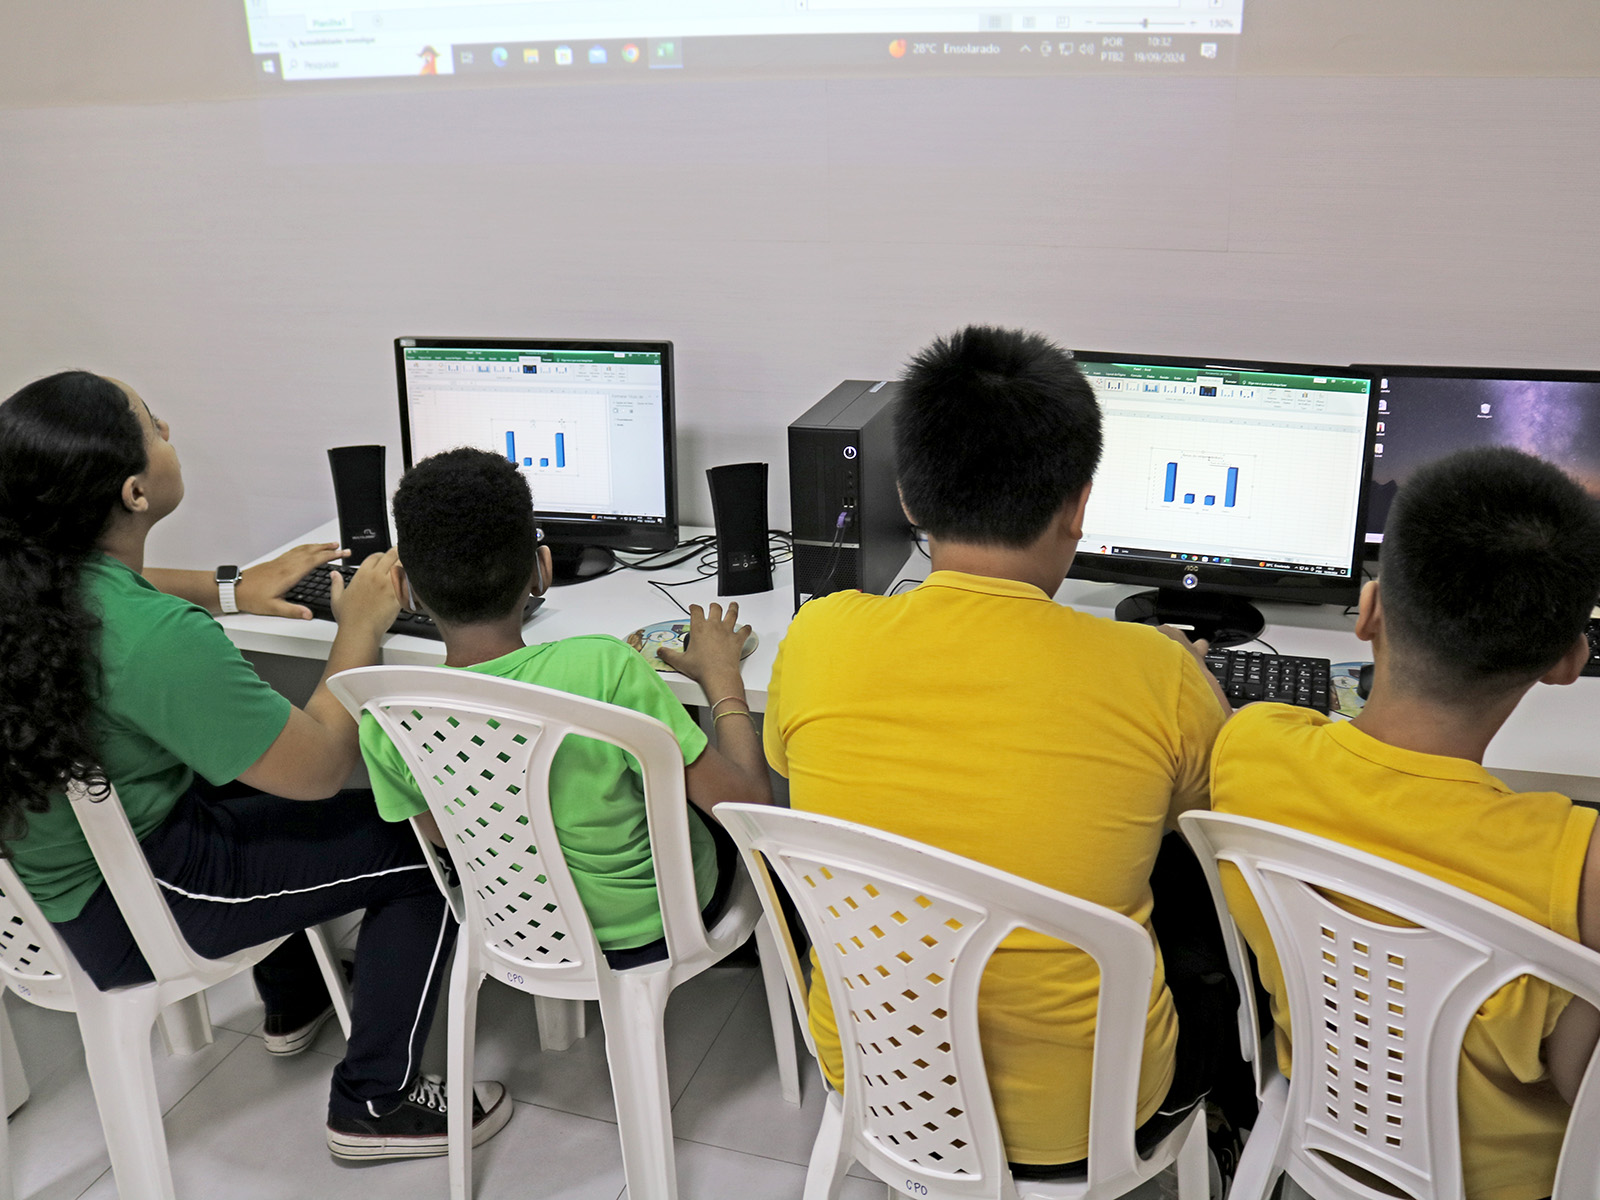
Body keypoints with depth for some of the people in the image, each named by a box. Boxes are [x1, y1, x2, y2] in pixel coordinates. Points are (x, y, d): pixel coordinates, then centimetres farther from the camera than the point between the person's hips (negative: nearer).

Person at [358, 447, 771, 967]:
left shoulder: (385, 723, -22)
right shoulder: (603, 669, -36)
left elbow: (447, 841, -1)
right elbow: (748, 801, -27)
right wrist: (722, 677, -10)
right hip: (650, 927, -4)